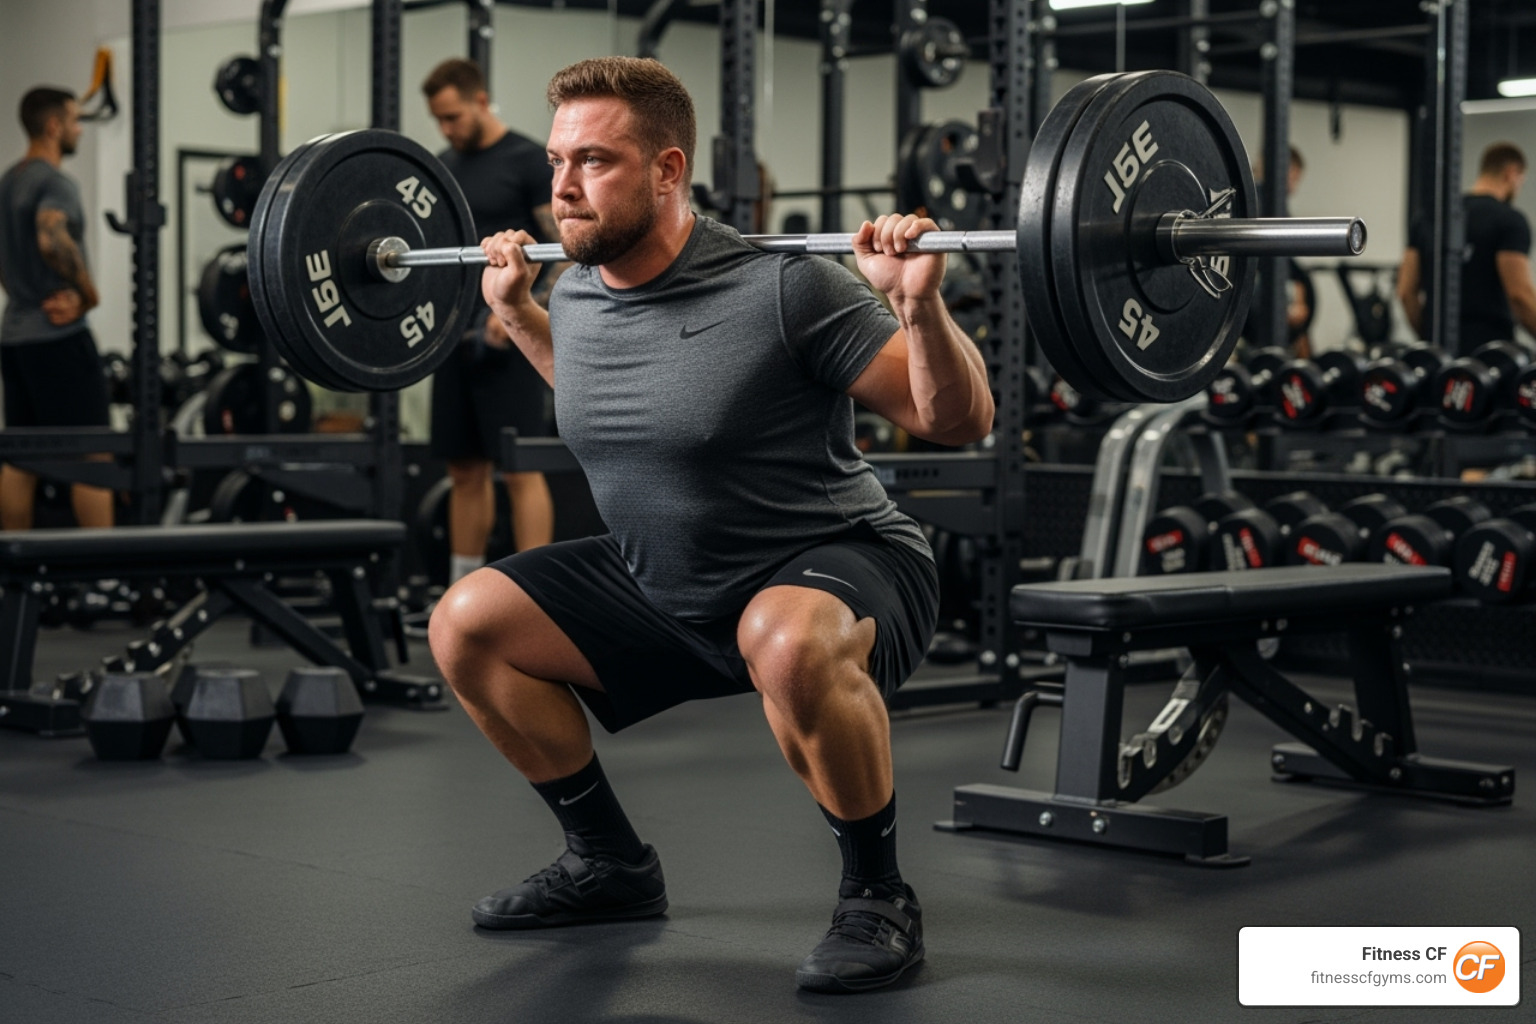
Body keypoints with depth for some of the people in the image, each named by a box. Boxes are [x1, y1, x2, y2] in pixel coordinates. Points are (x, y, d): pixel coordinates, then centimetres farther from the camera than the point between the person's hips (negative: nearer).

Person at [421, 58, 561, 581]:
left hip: (508, 340, -7)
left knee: (520, 469, -8)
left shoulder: (530, 161, -7)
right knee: (465, 469, 9)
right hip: (456, 338, 7)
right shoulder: (445, 167, 15)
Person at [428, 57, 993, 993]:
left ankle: (879, 897, -16)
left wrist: (920, 304, -33)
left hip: (836, 570, -7)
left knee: (788, 643, -41)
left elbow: (960, 421, -18)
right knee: (467, 624, -1)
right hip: (663, 589, 7)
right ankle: (612, 864, 13)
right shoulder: (576, 298, -2)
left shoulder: (783, 291, -23)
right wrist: (516, 313, 17)